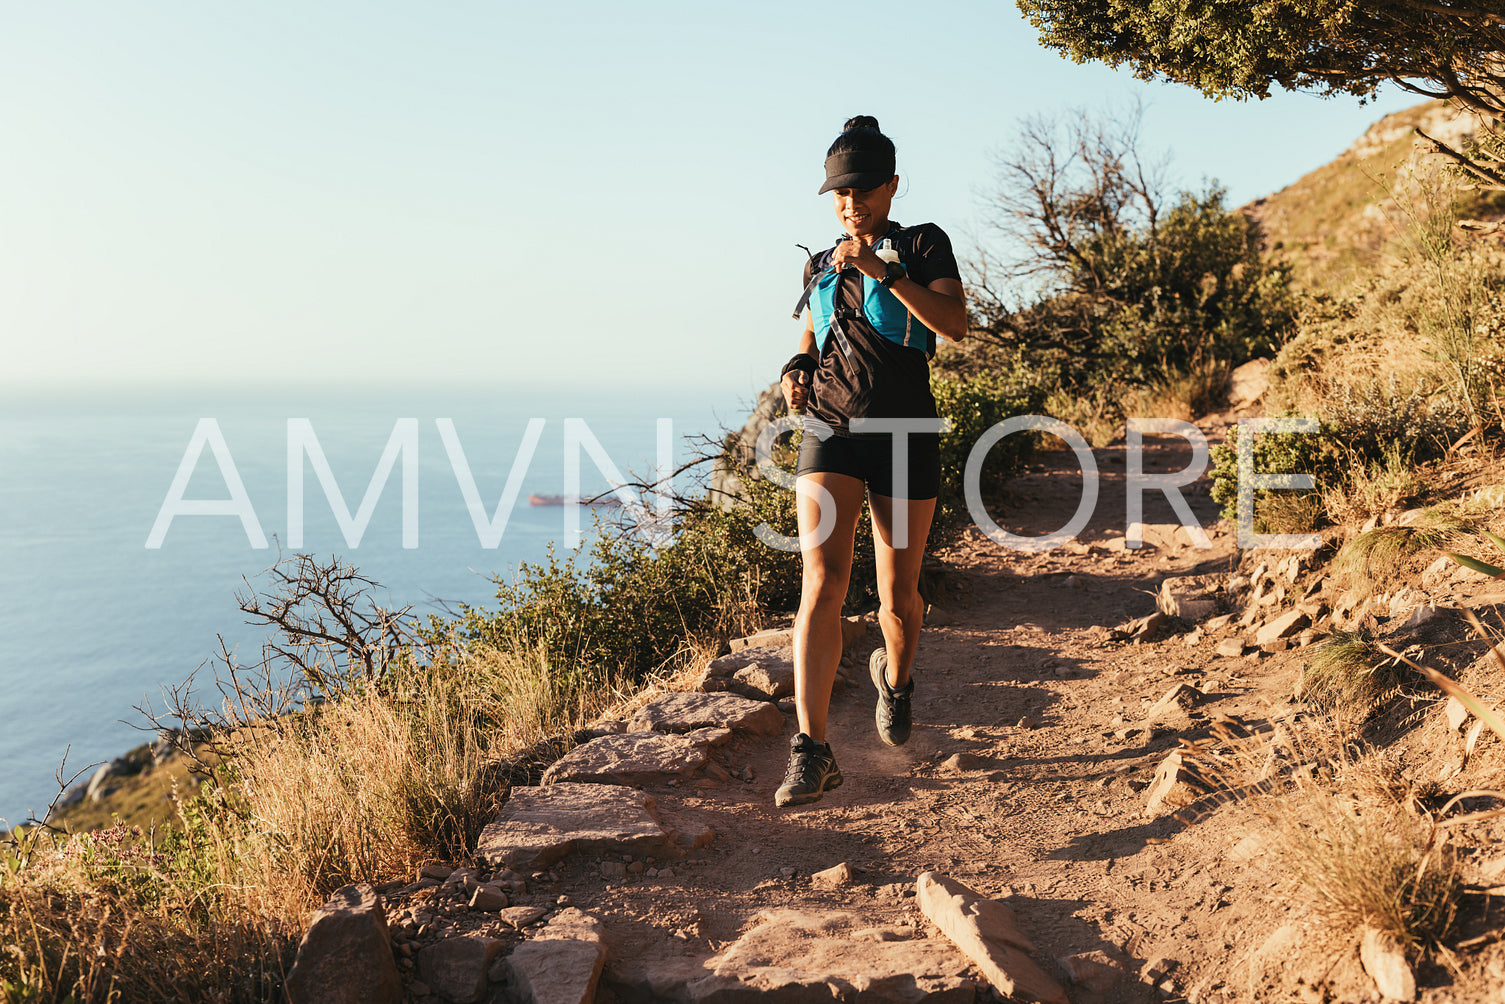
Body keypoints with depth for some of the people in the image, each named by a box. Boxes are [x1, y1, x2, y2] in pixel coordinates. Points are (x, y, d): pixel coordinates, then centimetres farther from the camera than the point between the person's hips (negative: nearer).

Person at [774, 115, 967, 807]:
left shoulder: (923, 246, 6)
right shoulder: (820, 269, 18)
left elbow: (955, 323, -11)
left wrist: (883, 271, -20)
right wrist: (796, 371, 5)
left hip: (905, 435, -2)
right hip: (830, 432, 2)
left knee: (899, 599, 6)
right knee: (822, 580, -17)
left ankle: (895, 677, 41)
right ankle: (812, 752, -20)